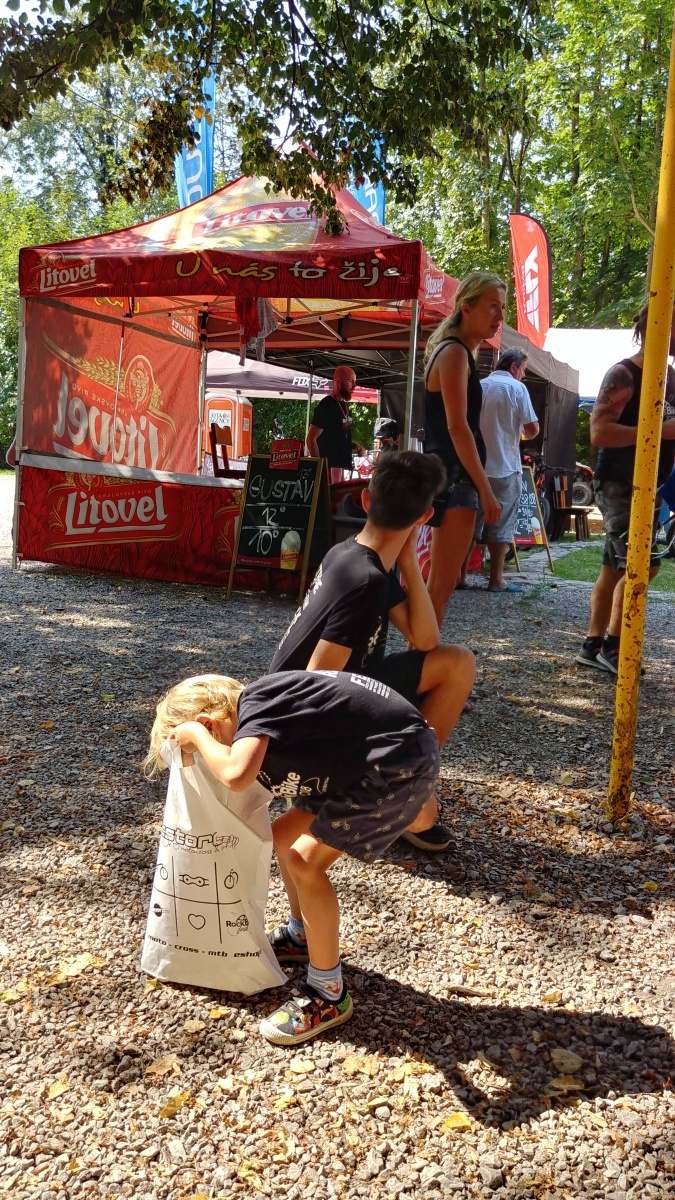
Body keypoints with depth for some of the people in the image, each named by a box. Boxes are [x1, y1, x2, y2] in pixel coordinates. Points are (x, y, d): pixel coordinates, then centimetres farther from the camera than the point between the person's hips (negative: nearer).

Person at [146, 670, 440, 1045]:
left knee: (306, 862, -9)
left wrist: (196, 735, -17)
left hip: (402, 764, -10)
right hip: (374, 760, 10)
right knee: (286, 836, 14)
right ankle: (302, 936, 37)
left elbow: (237, 776, -36)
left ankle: (329, 996, 5)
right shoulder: (263, 711, 10)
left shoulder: (253, 703, -18)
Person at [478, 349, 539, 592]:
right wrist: (524, 434, 12)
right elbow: (533, 429, -9)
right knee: (501, 524, 2)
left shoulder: (478, 386, 9)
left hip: (476, 466, 5)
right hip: (505, 467, -4)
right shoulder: (517, 388, -5)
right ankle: (496, 579, 4)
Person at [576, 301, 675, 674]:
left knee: (614, 568, 10)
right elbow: (599, 432, -24)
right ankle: (611, 645, -5)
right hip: (619, 486, -9)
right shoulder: (623, 375, -13)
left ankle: (593, 645, 16)